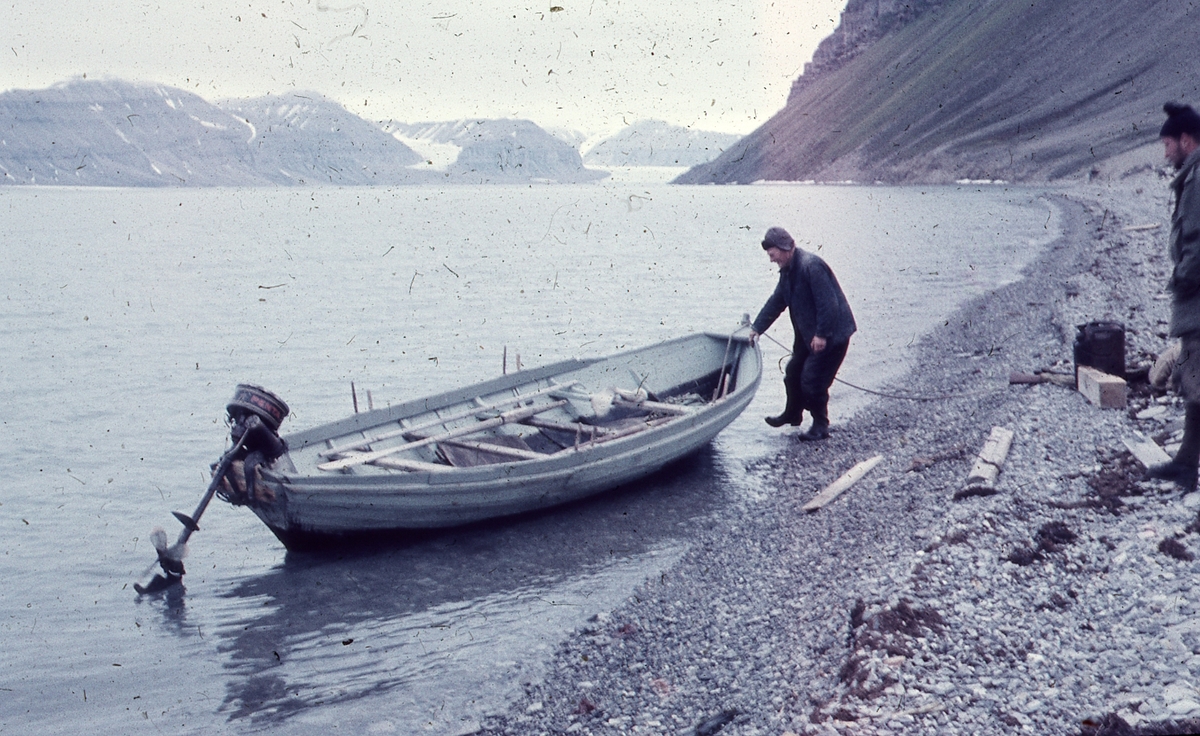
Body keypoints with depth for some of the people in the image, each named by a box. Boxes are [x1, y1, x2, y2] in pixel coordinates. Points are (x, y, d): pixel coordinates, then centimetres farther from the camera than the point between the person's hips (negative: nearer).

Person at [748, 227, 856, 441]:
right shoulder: (788, 270, 8)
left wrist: (822, 335, -24)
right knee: (793, 373, 17)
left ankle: (820, 426, 9)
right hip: (807, 333, 10)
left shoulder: (811, 265, -25)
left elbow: (828, 303, -26)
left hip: (831, 334, -10)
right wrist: (757, 328, 18)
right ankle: (792, 414, 37)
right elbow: (776, 301, 18)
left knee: (812, 379, -7)